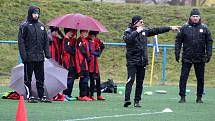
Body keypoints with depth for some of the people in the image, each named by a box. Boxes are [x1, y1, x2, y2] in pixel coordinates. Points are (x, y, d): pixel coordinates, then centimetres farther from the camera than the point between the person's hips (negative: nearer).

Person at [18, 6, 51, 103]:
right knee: (28, 78, 1)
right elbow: (21, 41, -7)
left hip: (40, 57, 5)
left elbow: (46, 41, 18)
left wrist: (47, 53, 9)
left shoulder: (41, 26, 13)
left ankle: (41, 96, 12)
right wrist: (23, 55, -14)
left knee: (40, 78, 8)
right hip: (29, 57, -5)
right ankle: (29, 97, 5)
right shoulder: (25, 26, -4)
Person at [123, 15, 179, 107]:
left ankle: (137, 101, 10)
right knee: (130, 80, -16)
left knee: (140, 82, 6)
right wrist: (137, 32, -22)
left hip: (142, 61, 6)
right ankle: (127, 99, -22)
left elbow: (157, 30, 20)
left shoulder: (144, 31, 12)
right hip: (132, 61, -6)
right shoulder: (128, 31, -4)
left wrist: (170, 28, 21)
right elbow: (127, 39, -25)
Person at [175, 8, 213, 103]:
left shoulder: (204, 28, 4)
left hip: (200, 59, 1)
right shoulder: (185, 28, 1)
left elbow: (209, 42, 5)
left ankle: (199, 97, 17)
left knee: (200, 78, 7)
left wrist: (209, 54, -2)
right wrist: (177, 53, -3)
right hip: (186, 58, -1)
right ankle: (182, 97, 3)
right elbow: (178, 41, 3)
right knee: (183, 77, -3)